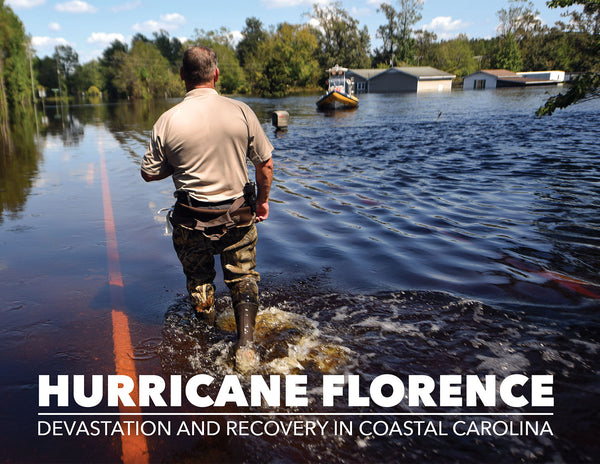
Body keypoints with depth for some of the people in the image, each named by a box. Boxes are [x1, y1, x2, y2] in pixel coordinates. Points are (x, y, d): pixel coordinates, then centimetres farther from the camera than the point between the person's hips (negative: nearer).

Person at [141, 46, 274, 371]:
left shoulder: (168, 121, -11)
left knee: (198, 279, 23)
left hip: (192, 219, 0)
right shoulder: (241, 112, -9)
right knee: (243, 279, 17)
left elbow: (149, 173, -2)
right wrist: (263, 200, 11)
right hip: (237, 215, 0)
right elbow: (265, 164, -4)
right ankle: (245, 342, 5)